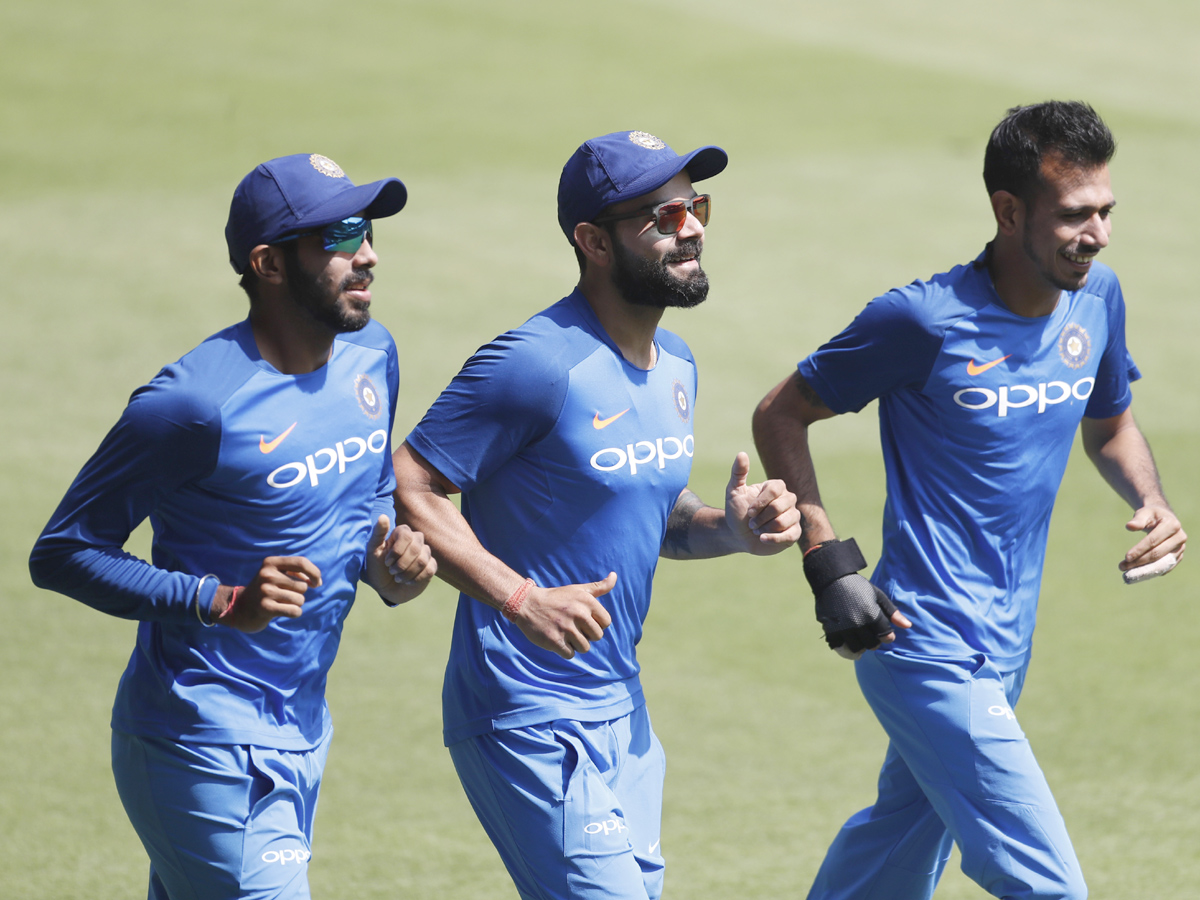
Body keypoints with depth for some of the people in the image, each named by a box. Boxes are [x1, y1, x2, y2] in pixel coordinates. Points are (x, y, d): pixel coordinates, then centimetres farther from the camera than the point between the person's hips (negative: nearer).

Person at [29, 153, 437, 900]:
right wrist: (223, 604, -26)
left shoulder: (370, 355, 4)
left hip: (303, 738, 8)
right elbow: (61, 553, -16)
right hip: (204, 751, -8)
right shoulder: (197, 404, -21)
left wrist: (388, 567, -2)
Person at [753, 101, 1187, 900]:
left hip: (1006, 647, 8)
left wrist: (1151, 502, -1)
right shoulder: (924, 321, -19)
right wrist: (830, 563, -17)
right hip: (929, 647, -8)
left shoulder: (1096, 296, 1)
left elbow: (1109, 423, 20)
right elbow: (780, 416, -8)